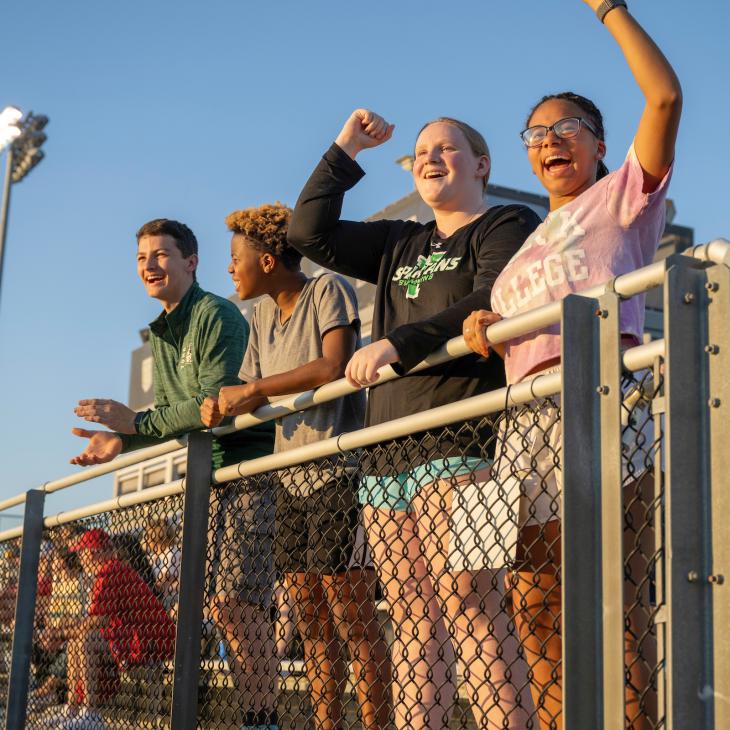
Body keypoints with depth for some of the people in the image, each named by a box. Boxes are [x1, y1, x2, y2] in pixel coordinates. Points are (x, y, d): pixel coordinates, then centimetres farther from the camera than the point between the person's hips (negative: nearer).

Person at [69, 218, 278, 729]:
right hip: (208, 478, 9)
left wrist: (135, 422, -15)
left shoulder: (217, 316, -10)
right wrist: (122, 442, 4)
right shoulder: (161, 334, 19)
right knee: (223, 605, 7)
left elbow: (214, 405, -19)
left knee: (238, 602, -15)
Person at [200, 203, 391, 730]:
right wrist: (222, 406, -8)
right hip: (293, 479, 8)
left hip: (339, 473, -8)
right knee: (311, 623, 7)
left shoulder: (329, 290, -4)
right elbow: (256, 397, 15)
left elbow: (335, 368, -19)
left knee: (353, 620, -10)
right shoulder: (263, 316, 18)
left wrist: (251, 390, -14)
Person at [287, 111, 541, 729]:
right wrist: (345, 150, 21)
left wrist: (398, 342, -19)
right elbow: (310, 232, 22)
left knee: (464, 595, -18)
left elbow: (495, 302, -12)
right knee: (411, 611, 0)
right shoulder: (400, 245, 27)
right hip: (390, 448, 7)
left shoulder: (507, 225, 7)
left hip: (460, 434, -7)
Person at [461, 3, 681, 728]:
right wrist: (480, 330, 5)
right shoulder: (527, 241, 32)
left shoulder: (621, 194, 15)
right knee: (537, 616, 1)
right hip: (527, 418, 6)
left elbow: (665, 96, 0)